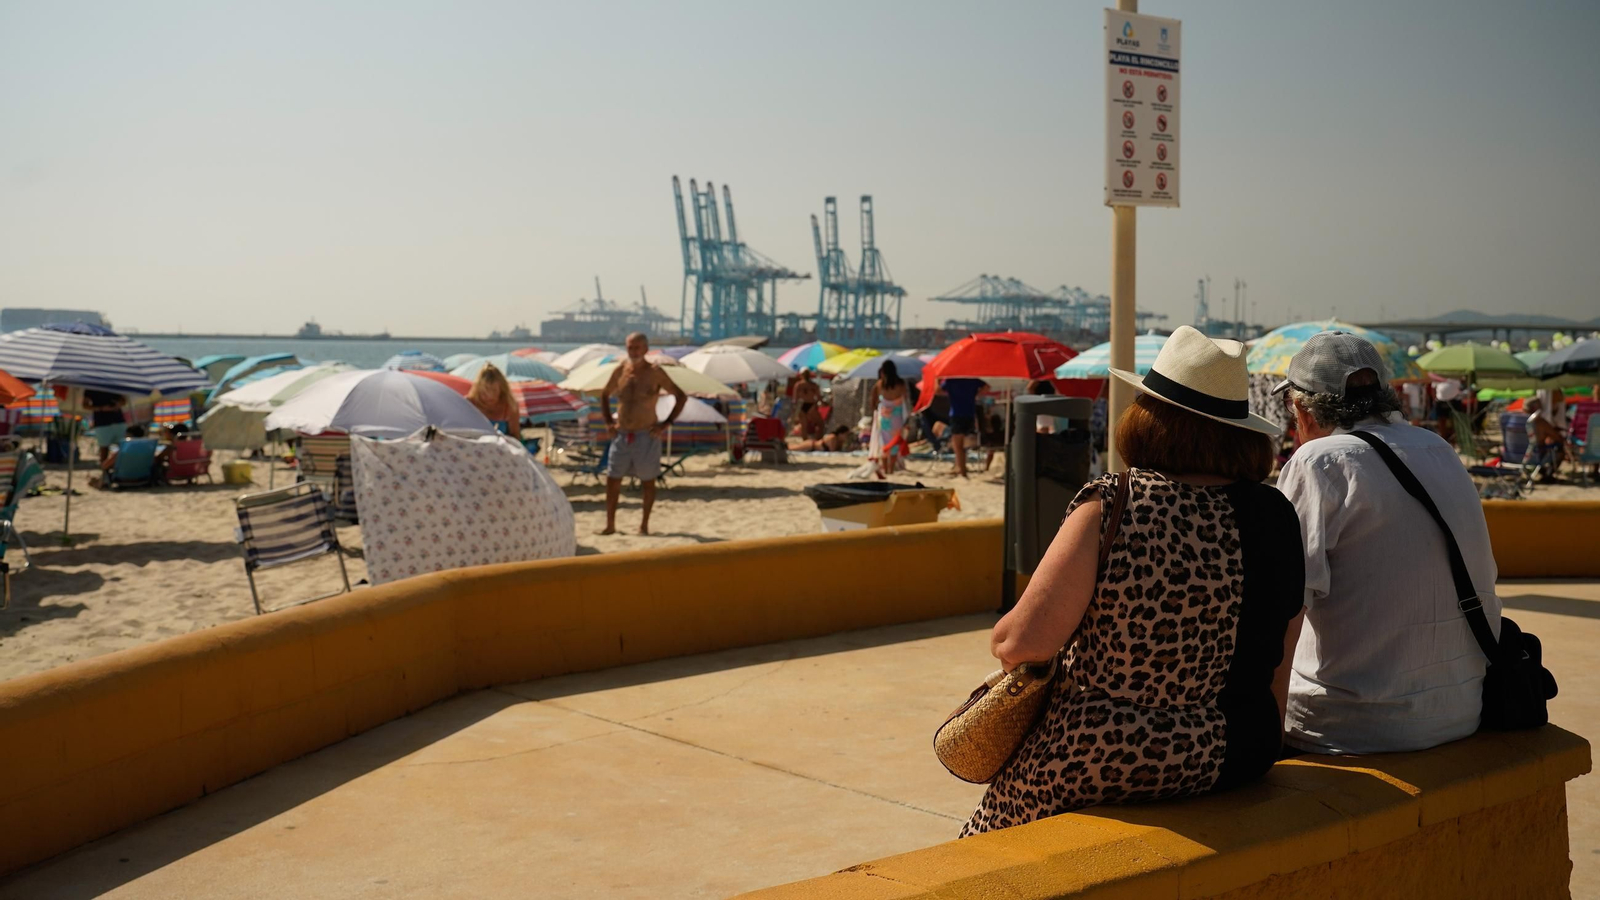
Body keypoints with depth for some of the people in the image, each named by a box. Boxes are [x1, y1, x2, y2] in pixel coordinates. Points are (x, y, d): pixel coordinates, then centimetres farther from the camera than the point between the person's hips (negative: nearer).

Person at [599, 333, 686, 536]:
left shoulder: (654, 372, -6)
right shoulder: (620, 370, 5)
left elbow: (681, 396, -4)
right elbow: (604, 395, 21)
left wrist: (667, 423, -9)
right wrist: (608, 422, 10)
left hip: (646, 435, -4)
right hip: (621, 435, 4)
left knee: (648, 481, 5)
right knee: (612, 480, 3)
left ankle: (644, 525, 16)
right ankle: (610, 525, 12)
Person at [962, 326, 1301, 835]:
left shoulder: (1111, 507, -19)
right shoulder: (1275, 517, -5)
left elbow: (1024, 642, -21)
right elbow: (1275, 660, 7)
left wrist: (1000, 640, 2)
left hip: (1107, 763, -5)